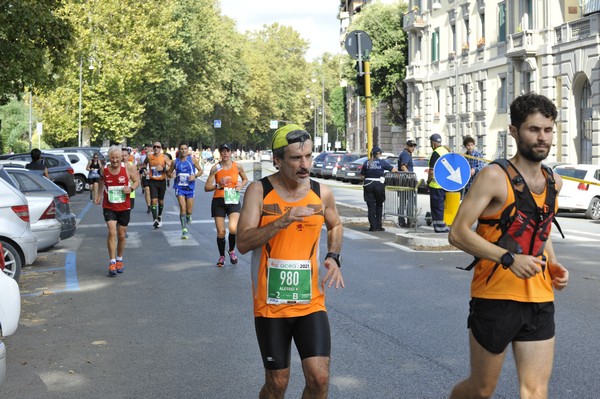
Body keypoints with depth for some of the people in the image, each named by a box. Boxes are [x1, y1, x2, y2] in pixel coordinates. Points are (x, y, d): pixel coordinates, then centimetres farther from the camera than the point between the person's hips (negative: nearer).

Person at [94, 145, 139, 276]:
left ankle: (119, 260, 33)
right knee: (112, 232, -16)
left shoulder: (127, 168, -8)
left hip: (124, 207, 1)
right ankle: (112, 262, -13)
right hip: (109, 207, -1)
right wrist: (99, 195, 10)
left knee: (122, 235, 11)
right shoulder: (105, 170, -6)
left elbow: (137, 181, 2)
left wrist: (131, 188, -17)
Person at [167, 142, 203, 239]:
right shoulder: (175, 162, 4)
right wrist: (170, 174, -8)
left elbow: (200, 171, 6)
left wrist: (195, 176, -13)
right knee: (183, 208, -13)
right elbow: (169, 172, 16)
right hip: (179, 187, 0)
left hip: (190, 187, 0)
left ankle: (188, 217, 42)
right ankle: (184, 230, -7)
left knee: (189, 211, 3)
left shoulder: (192, 160, 0)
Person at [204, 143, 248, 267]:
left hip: (233, 201, 0)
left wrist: (241, 185, -2)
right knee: (221, 232, 0)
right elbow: (207, 187, -3)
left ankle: (232, 251, 10)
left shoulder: (237, 166, 1)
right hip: (218, 201, 0)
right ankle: (222, 256, 23)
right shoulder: (215, 168, -3)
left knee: (233, 228, -19)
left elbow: (245, 179, 19)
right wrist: (219, 185, -19)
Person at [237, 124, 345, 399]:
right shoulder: (259, 191, -8)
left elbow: (336, 226, 21)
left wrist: (333, 257, 3)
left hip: (311, 302, 2)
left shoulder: (322, 193, 0)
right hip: (270, 304, -2)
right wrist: (281, 221, -28)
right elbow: (243, 243, -16)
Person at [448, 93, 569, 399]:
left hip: (540, 302, 5)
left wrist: (553, 265, 7)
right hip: (495, 298, -5)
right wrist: (509, 259, -26)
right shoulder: (495, 176, -11)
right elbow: (458, 233, -16)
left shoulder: (553, 182, 9)